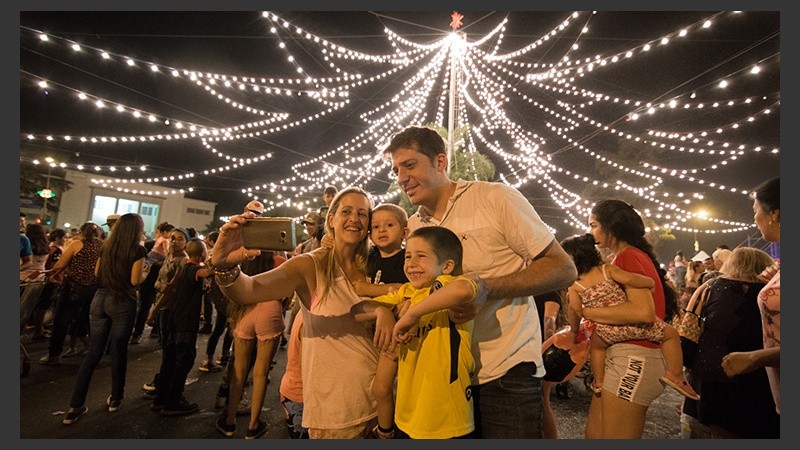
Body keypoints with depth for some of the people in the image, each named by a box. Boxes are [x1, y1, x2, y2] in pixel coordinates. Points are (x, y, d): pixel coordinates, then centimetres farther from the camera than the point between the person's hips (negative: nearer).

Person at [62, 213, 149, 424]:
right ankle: (115, 398, 23)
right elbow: (135, 280, -14)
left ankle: (75, 406, 10)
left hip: (100, 299, 5)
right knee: (118, 351, 9)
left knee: (93, 353, 9)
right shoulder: (138, 250, -11)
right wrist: (145, 274, 5)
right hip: (122, 302, -5)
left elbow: (97, 273, 17)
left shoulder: (107, 246, 8)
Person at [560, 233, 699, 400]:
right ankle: (675, 375, 13)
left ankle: (598, 382, 33)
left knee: (595, 344, 34)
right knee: (671, 333, 20)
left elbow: (574, 310, -5)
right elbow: (630, 279, -16)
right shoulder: (607, 269, -1)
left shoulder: (574, 285, 0)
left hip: (606, 333, 2)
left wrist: (574, 331, 9)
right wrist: (651, 282, 1)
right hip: (630, 323, -1)